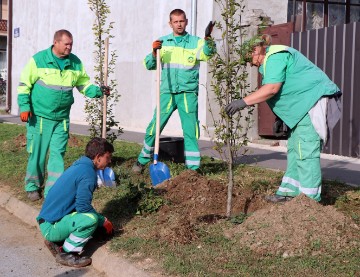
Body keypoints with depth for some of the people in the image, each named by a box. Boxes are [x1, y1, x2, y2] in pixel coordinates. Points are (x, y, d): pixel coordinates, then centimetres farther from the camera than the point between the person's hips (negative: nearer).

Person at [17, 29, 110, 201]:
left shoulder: (75, 63, 4)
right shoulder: (39, 59, -7)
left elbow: (84, 85, 10)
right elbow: (24, 85, -4)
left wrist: (99, 91, -8)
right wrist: (24, 107, -11)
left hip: (62, 119, 3)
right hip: (39, 117, -3)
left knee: (58, 154, 2)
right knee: (37, 153, 6)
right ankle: (32, 186, 26)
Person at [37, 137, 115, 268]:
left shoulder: (79, 166, 11)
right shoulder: (88, 173, -17)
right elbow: (83, 206, -21)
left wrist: (101, 219, 16)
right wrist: (103, 221, -6)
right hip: (51, 226, -9)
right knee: (91, 219, -26)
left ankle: (55, 241, 10)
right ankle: (66, 254, -9)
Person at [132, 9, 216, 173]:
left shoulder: (195, 42, 4)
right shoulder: (162, 42, 11)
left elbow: (207, 54, -16)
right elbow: (149, 65, 9)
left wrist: (208, 38, -36)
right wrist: (154, 52, -11)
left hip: (188, 93, -1)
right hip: (167, 92, 2)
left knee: (191, 131, -1)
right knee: (154, 127, 5)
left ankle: (193, 168, 7)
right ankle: (142, 161, 23)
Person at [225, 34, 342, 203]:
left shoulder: (274, 57, -13)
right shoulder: (277, 57, 21)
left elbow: (272, 88, -25)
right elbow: (285, 90, 23)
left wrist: (243, 102, -24)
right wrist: (280, 119, 22)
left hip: (314, 100, -12)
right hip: (305, 104, 12)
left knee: (305, 150, -12)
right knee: (294, 149, 13)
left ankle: (310, 200, -9)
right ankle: (290, 192, 19)